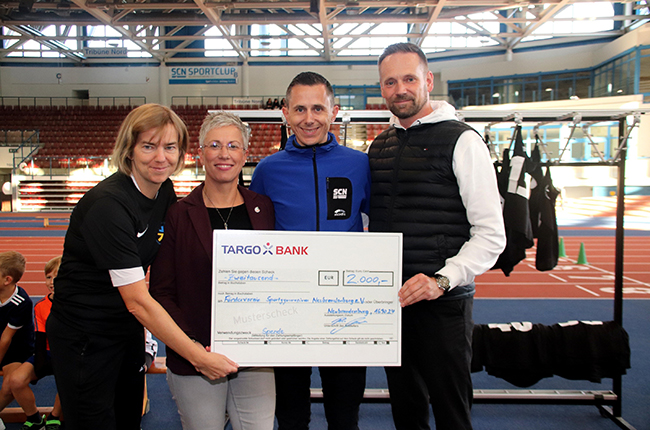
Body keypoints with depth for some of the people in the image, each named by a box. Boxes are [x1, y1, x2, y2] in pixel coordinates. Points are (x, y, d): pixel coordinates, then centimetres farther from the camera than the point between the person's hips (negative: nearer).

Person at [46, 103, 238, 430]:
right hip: (83, 337, -7)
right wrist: (198, 356, -26)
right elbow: (138, 301, -27)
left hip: (128, 329, 7)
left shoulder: (165, 192, -2)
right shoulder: (108, 204, -26)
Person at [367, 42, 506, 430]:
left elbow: (491, 234, -12)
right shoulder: (380, 147, 12)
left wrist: (442, 280, -23)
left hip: (443, 303, -5)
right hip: (389, 300, 6)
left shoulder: (461, 141, -7)